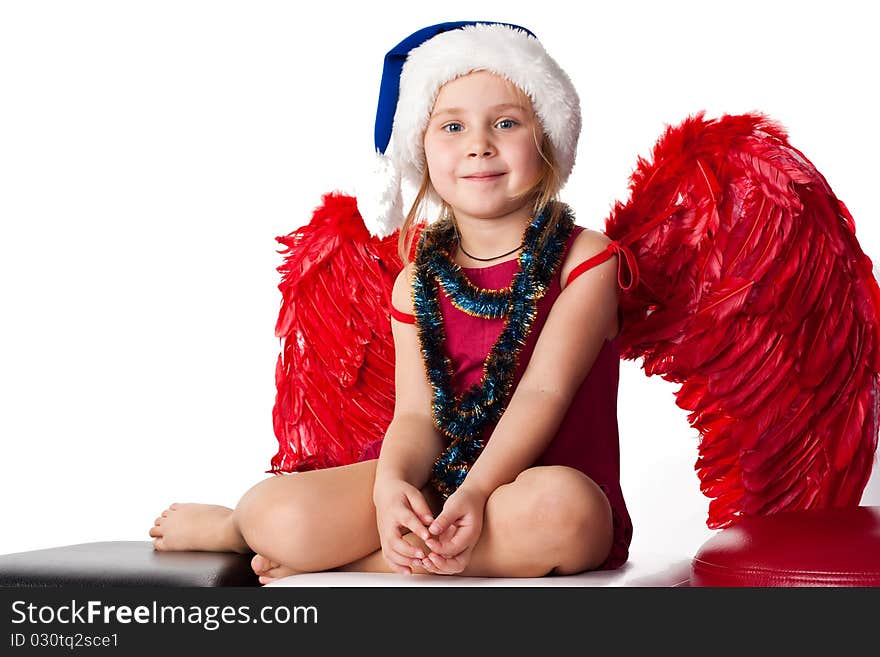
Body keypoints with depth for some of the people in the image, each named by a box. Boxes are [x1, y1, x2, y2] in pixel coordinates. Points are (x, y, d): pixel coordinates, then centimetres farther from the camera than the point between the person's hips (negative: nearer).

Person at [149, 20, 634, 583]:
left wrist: (476, 492, -28)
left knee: (559, 508, -39)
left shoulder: (585, 260, -1)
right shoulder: (416, 283, 8)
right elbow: (417, 413, -3)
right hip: (432, 485, 2)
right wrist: (391, 484, -26)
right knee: (280, 514, -25)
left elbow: (543, 390, -13)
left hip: (532, 484, -1)